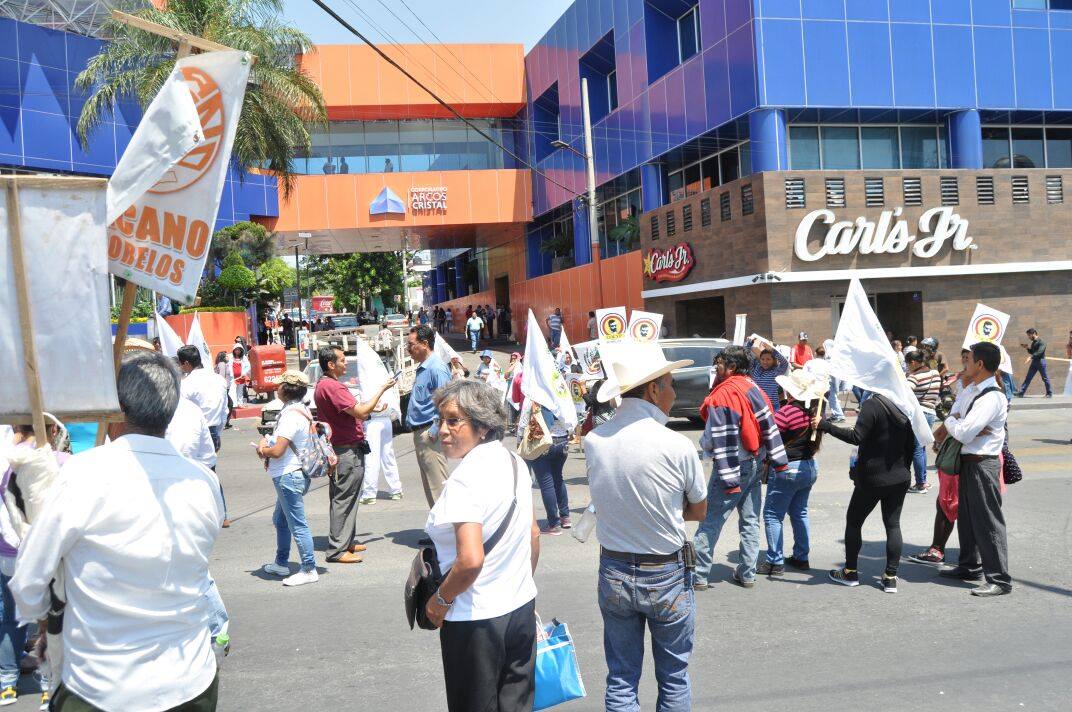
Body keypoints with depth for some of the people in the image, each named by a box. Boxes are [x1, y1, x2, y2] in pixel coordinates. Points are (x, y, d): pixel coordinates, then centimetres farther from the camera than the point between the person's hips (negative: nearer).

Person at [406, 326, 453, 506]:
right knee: (429, 483, 16)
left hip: (430, 433, -11)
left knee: (438, 483, -7)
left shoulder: (437, 368, -16)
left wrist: (434, 431, -21)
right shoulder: (422, 368, 15)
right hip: (420, 433, 11)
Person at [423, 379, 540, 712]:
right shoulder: (515, 462, 2)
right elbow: (534, 534, 12)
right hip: (522, 609, 8)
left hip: (477, 619, -7)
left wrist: (441, 599, -13)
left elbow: (471, 560, -30)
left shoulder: (465, 478, -23)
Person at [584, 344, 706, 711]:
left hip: (613, 573, 3)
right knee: (674, 678, 16)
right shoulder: (677, 446, -18)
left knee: (620, 681, 15)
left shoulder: (592, 440, -8)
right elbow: (699, 510, -3)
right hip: (667, 576, -3)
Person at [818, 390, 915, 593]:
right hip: (900, 478, 6)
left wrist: (825, 426, -24)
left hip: (872, 479, -6)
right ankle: (891, 577, 7)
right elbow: (911, 445, 11)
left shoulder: (872, 405, -18)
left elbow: (856, 437, -25)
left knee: (853, 521, 10)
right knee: (893, 524, 10)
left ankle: (850, 572, 17)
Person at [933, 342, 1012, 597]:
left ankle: (1000, 580, 5)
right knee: (966, 516, 20)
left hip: (982, 464, -10)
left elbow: (964, 433, -26)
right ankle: (970, 566, 35)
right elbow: (956, 414, 16)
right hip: (967, 460, 10)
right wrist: (948, 427, -5)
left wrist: (948, 423, -7)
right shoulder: (970, 390, 6)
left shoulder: (991, 398, -23)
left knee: (987, 520, -3)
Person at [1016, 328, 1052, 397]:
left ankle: (1049, 393, 12)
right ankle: (1021, 392, -1)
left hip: (1041, 361, -8)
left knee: (1045, 378, 1)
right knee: (1028, 378, 3)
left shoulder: (1041, 342, -11)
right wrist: (1028, 348, 3)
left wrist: (1032, 356, -36)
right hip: (1034, 362, 8)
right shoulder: (1033, 342, 14)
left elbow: (1040, 352, -25)